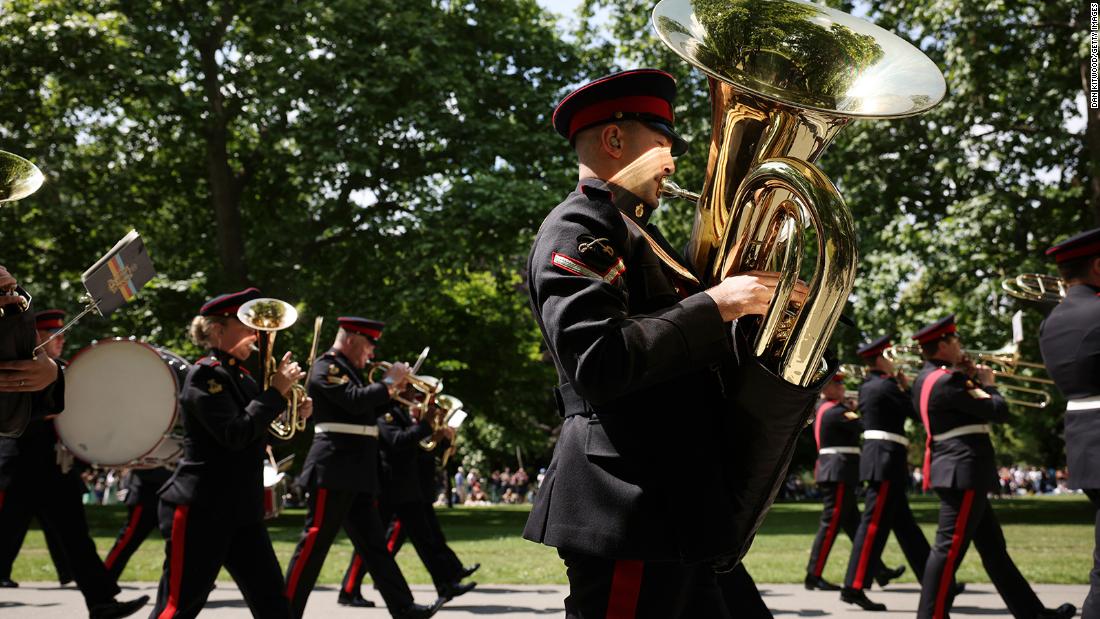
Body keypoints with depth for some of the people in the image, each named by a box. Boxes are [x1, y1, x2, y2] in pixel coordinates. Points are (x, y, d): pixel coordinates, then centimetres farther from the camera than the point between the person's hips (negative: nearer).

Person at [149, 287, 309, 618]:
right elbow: (235, 435, -24)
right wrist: (277, 390, -19)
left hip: (242, 511, 9)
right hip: (201, 510, -8)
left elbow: (260, 439, 19)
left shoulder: (241, 377, 14)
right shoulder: (205, 374, -12)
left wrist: (294, 414, 4)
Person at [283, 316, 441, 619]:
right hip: (334, 470, -10)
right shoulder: (327, 367, -10)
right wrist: (388, 381, -12)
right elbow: (355, 401, -24)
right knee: (315, 541, -5)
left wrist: (394, 390, 10)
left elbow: (368, 409, 23)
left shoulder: (349, 370, 19)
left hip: (358, 474, 10)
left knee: (374, 544, 7)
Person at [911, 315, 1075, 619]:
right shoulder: (947, 380, -18)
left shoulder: (926, 378, 13)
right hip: (965, 471, -11)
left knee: (993, 546, 13)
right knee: (950, 547, -8)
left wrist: (970, 380, 12)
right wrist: (989, 385, 3)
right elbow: (999, 412, -15)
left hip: (959, 472, 11)